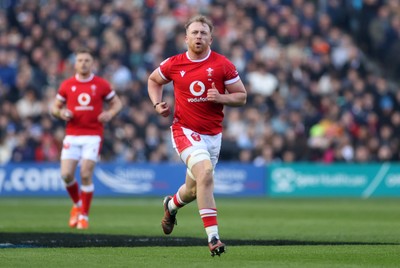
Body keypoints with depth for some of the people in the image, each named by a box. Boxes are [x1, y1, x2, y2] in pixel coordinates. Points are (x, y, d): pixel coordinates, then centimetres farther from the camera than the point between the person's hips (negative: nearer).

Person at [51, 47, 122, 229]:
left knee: (86, 175, -11)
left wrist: (110, 114, -9)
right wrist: (61, 113, -9)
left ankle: (84, 215, 2)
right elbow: (55, 107, 14)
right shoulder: (66, 85, 6)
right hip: (72, 135, 2)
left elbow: (117, 103, 12)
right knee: (66, 174, -7)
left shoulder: (101, 85, 2)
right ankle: (77, 204, 23)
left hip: (93, 135, -2)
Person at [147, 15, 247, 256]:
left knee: (194, 190, 14)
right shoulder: (174, 64, -3)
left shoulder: (223, 65, -5)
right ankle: (213, 236, -28)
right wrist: (158, 104, 0)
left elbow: (242, 96, 1)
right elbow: (153, 80, 17)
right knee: (205, 173, -27)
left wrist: (221, 97, -18)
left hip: (213, 134, 3)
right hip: (185, 130, -2)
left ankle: (172, 204, 52)